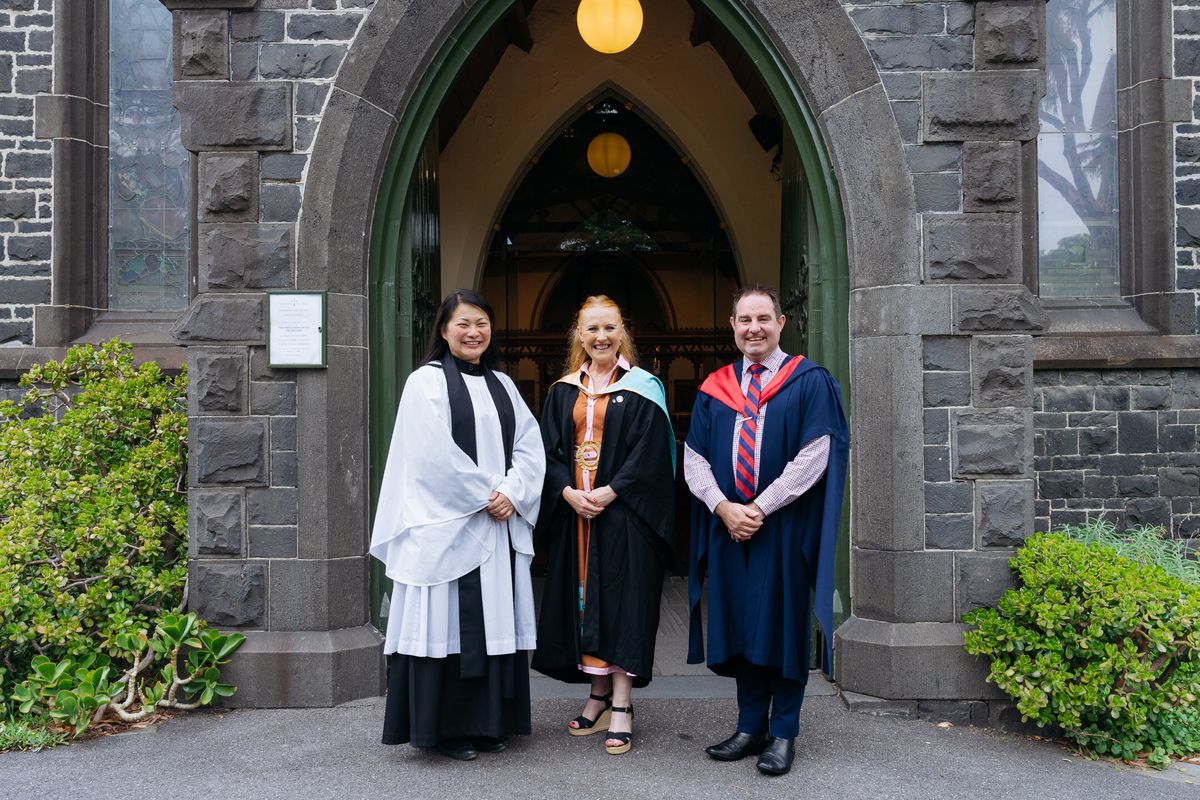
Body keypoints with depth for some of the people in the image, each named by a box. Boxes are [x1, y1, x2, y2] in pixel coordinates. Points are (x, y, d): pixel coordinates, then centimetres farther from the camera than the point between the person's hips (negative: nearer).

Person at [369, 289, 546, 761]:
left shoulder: (502, 385, 15)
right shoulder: (427, 382, -3)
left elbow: (530, 445, 6)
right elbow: (435, 454, -13)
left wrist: (511, 493, -10)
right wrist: (484, 496, -12)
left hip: (501, 527, 6)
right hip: (446, 527, -6)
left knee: (494, 623, 9)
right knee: (447, 623, -2)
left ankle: (485, 722, 18)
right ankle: (441, 728, 8)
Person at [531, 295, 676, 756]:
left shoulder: (641, 388, -1)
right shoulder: (564, 391, 11)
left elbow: (650, 450, -9)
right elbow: (550, 449, 7)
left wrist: (609, 492, -17)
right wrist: (568, 492, -10)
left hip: (623, 511, -4)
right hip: (573, 510, 4)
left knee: (621, 600, -5)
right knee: (582, 599, 7)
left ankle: (621, 707, -1)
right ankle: (599, 697, 18)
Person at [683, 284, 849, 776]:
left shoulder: (810, 382, -2)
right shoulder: (714, 389, 10)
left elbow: (814, 456, -10)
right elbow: (693, 458, 5)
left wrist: (760, 507, -14)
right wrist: (724, 507, -11)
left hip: (785, 527, -3)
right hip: (727, 527, 4)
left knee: (783, 626, 3)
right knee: (740, 626, 8)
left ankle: (784, 733, 14)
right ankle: (750, 727, 19)